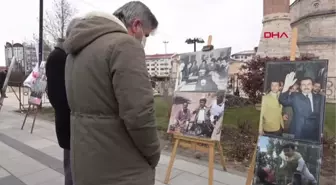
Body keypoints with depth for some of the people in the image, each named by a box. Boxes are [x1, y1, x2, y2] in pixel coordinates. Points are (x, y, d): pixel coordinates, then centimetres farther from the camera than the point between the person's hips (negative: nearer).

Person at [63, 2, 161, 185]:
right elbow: (138, 114, -25)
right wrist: (153, 155, -7)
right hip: (121, 170, -8)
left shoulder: (79, 49, 11)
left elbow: (78, 103, 14)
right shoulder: (124, 44, -18)